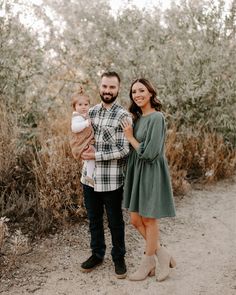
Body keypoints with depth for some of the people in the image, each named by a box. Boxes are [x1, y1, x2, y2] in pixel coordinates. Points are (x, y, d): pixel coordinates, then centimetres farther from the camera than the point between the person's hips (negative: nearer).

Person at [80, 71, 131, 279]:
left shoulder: (123, 116, -10)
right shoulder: (91, 112, 7)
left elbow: (124, 150, -15)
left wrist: (96, 156, -14)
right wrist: (85, 153, -1)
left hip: (111, 180, -5)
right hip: (89, 177, 5)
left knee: (115, 221, 11)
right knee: (94, 219, 18)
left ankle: (119, 258, 30)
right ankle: (97, 254, 37)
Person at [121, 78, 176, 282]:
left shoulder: (156, 118, -15)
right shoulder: (138, 118, 11)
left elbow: (149, 153, -20)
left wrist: (130, 137, -10)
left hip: (151, 173, -8)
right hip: (136, 173, 9)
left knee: (149, 220, 6)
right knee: (136, 220, 11)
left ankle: (148, 263, 25)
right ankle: (162, 256, 27)